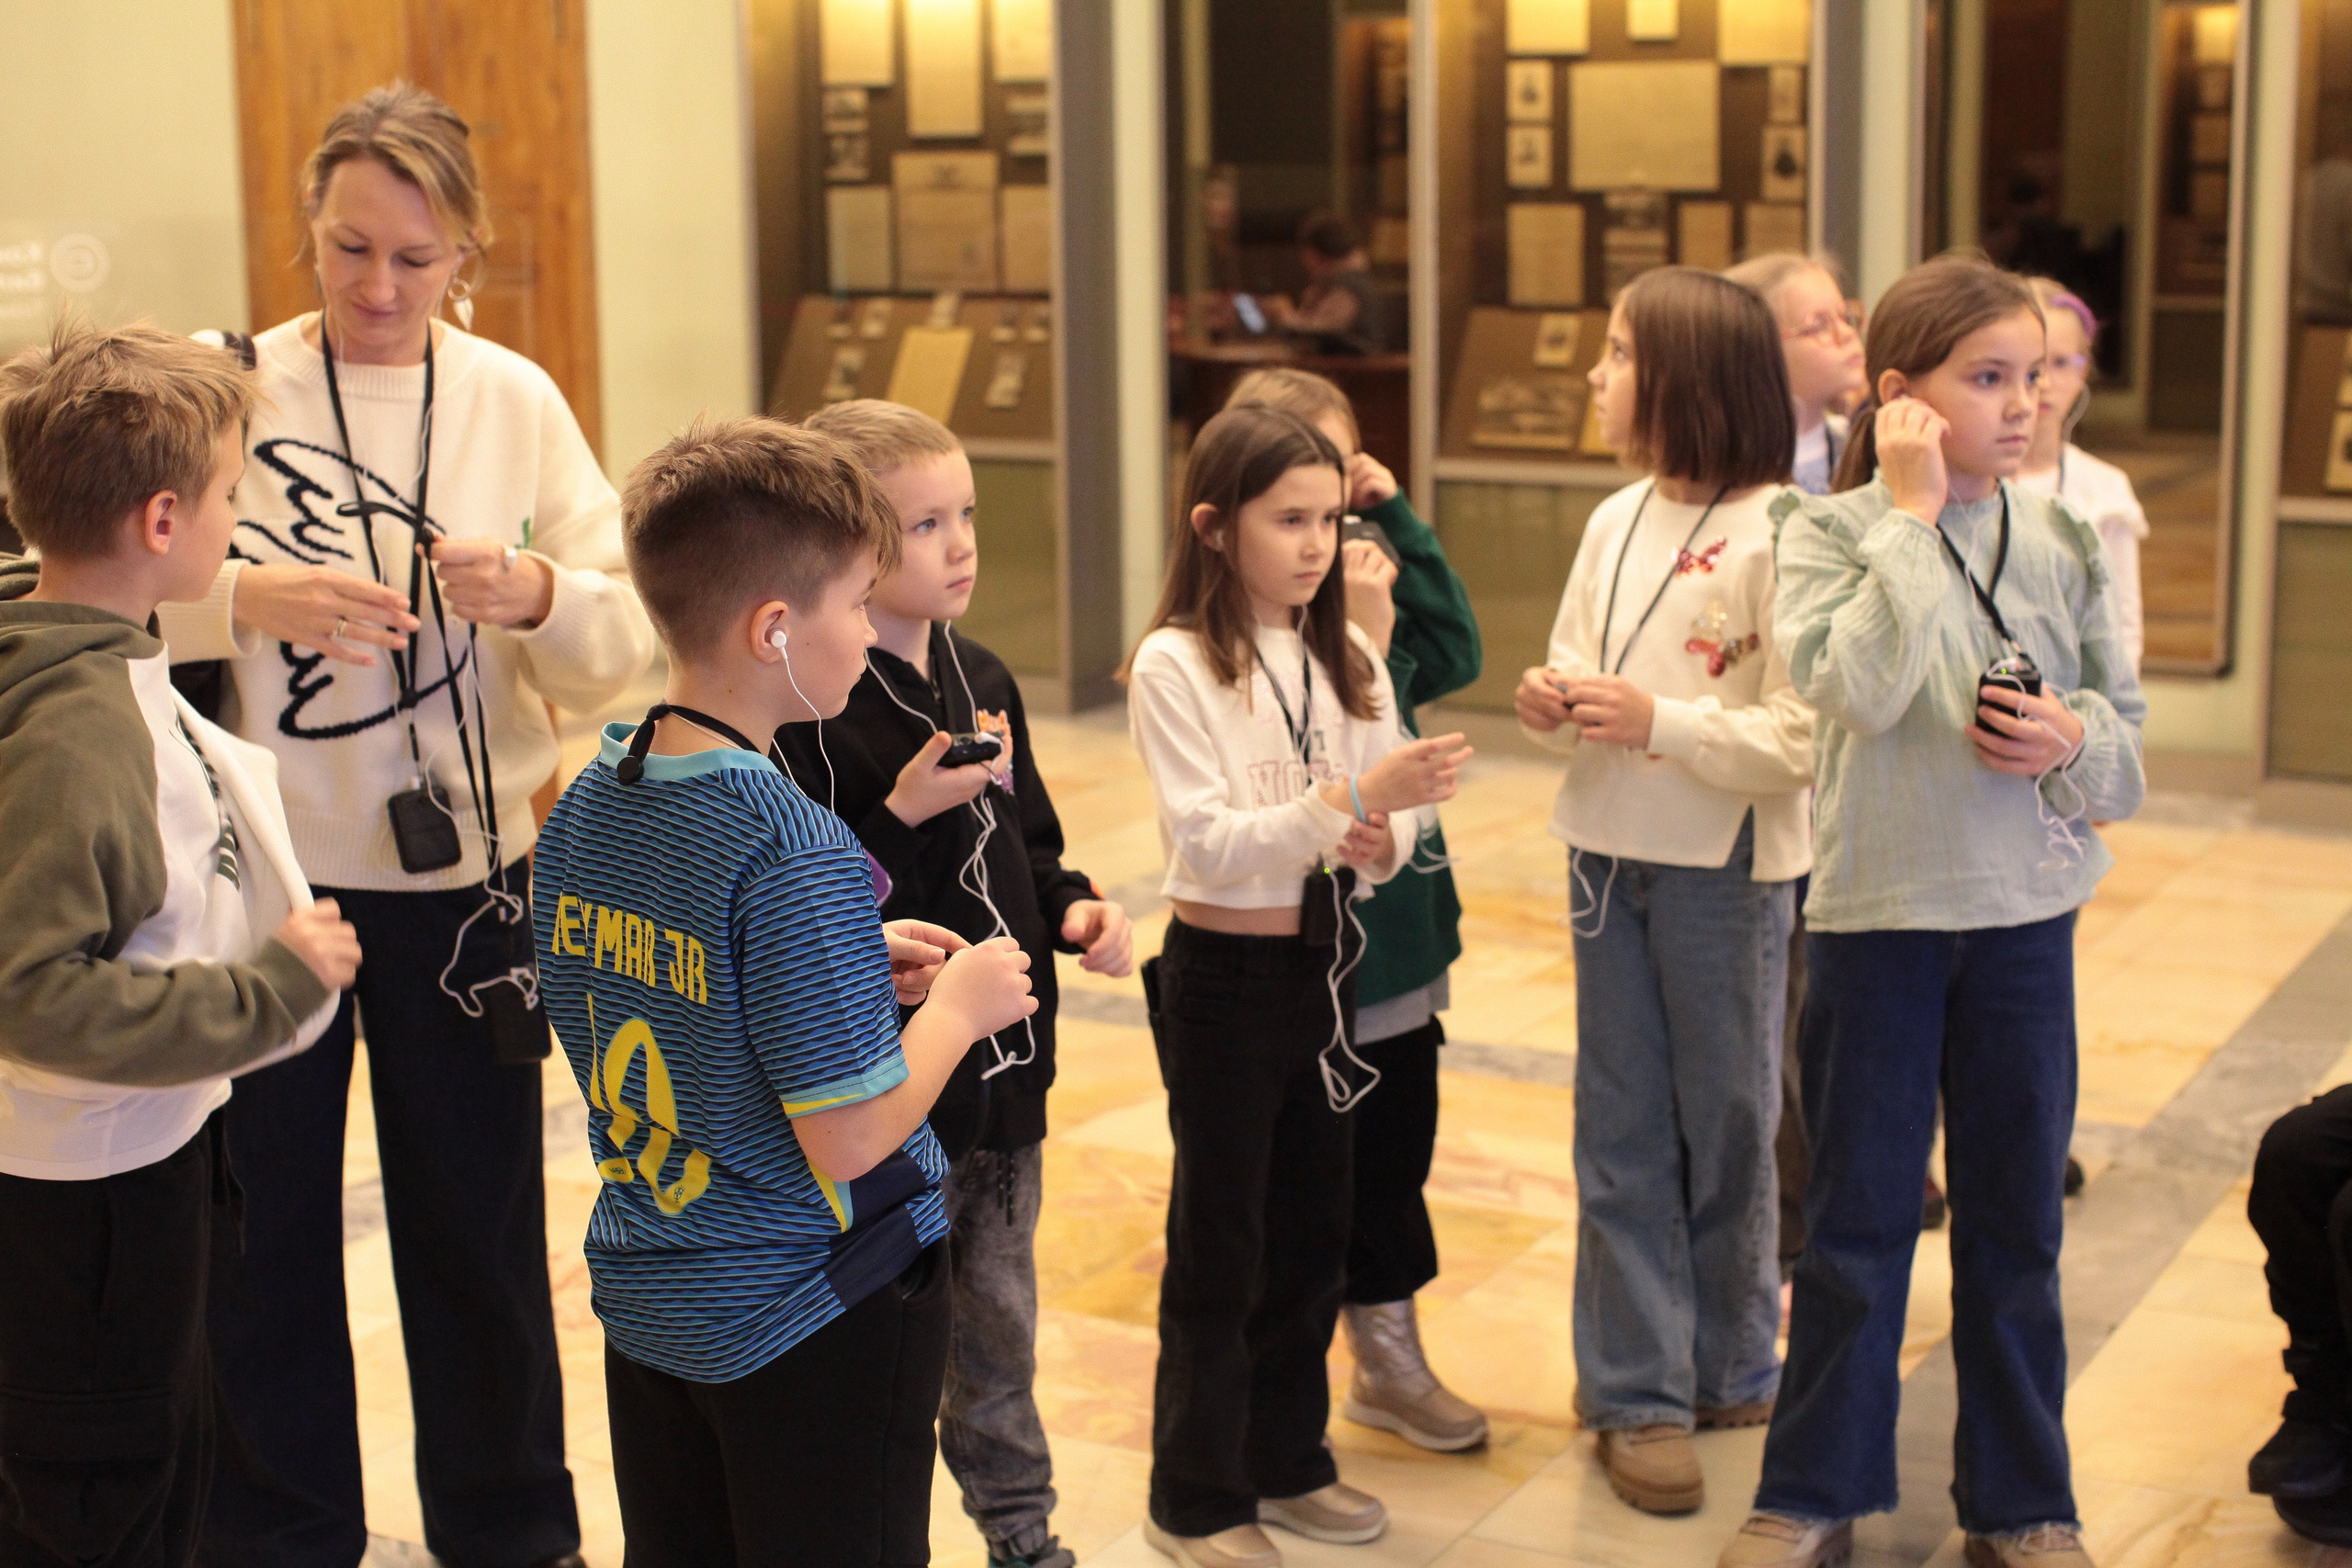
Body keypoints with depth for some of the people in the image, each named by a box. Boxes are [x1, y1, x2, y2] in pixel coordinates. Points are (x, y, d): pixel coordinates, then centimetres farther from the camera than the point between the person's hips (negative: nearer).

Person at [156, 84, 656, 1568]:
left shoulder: (516, 400, 1)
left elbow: (623, 645, -2)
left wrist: (537, 595, -22)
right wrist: (244, 600, -26)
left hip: (466, 878, 1)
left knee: (480, 1219, 13)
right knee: (265, 1221, 10)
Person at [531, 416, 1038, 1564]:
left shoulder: (585, 803, -2)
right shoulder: (799, 860, -26)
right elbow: (847, 1137, -24)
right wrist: (954, 1005, -8)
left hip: (644, 1291, 7)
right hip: (811, 1320, -7)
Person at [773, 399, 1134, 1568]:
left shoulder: (981, 682, 7)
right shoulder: (807, 711, -17)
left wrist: (1076, 911, 0)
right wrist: (905, 814, -27)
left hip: (1003, 1067, 7)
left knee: (999, 1327, 22)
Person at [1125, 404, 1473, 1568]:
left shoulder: (1347, 659, 4)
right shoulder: (1174, 665, -13)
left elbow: (1395, 819, 5)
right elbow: (1210, 843, -21)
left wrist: (1382, 841, -18)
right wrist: (1352, 795, -31)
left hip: (1323, 965, 6)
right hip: (1223, 976, -6)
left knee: (1312, 1229, 15)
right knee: (1220, 1243, 4)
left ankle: (1287, 1459, 32)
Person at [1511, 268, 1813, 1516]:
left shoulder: (1773, 539, -15)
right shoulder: (1614, 523, 6)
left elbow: (1805, 740, -20)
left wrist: (1658, 721, -25)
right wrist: (1553, 702, -5)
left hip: (1727, 872, -6)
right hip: (1609, 854, 6)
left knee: (1726, 1125, 9)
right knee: (1621, 1130, 8)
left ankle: (1730, 1368, 28)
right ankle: (1639, 1394, 16)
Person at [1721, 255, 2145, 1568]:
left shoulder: (2060, 539, 1)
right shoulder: (1829, 532, -7)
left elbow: (2129, 726, 7)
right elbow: (1862, 688, -24)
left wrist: (2075, 742, -15)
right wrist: (1911, 515, -20)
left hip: (2026, 914, 3)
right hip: (1878, 910, -2)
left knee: (2016, 1220, 13)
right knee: (1858, 1216, 9)